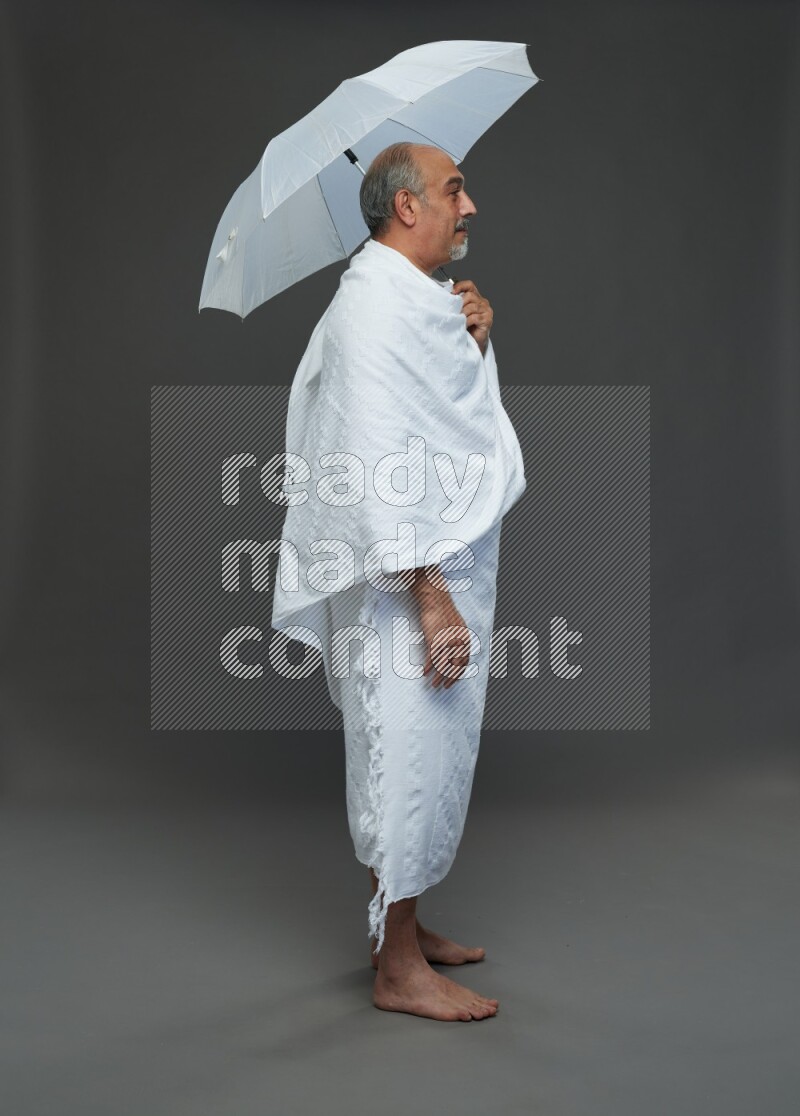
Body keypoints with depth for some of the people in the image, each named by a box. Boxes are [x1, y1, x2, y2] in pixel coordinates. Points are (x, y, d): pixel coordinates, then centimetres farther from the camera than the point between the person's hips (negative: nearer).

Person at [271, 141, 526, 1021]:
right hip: (407, 584, -10)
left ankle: (402, 926, 33)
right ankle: (398, 970, 11)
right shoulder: (375, 305, -17)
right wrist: (432, 599, -24)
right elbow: (376, 462, -23)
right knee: (410, 760, -2)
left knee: (429, 763, 18)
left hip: (445, 569, 10)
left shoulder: (416, 299, 15)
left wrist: (473, 343, 6)